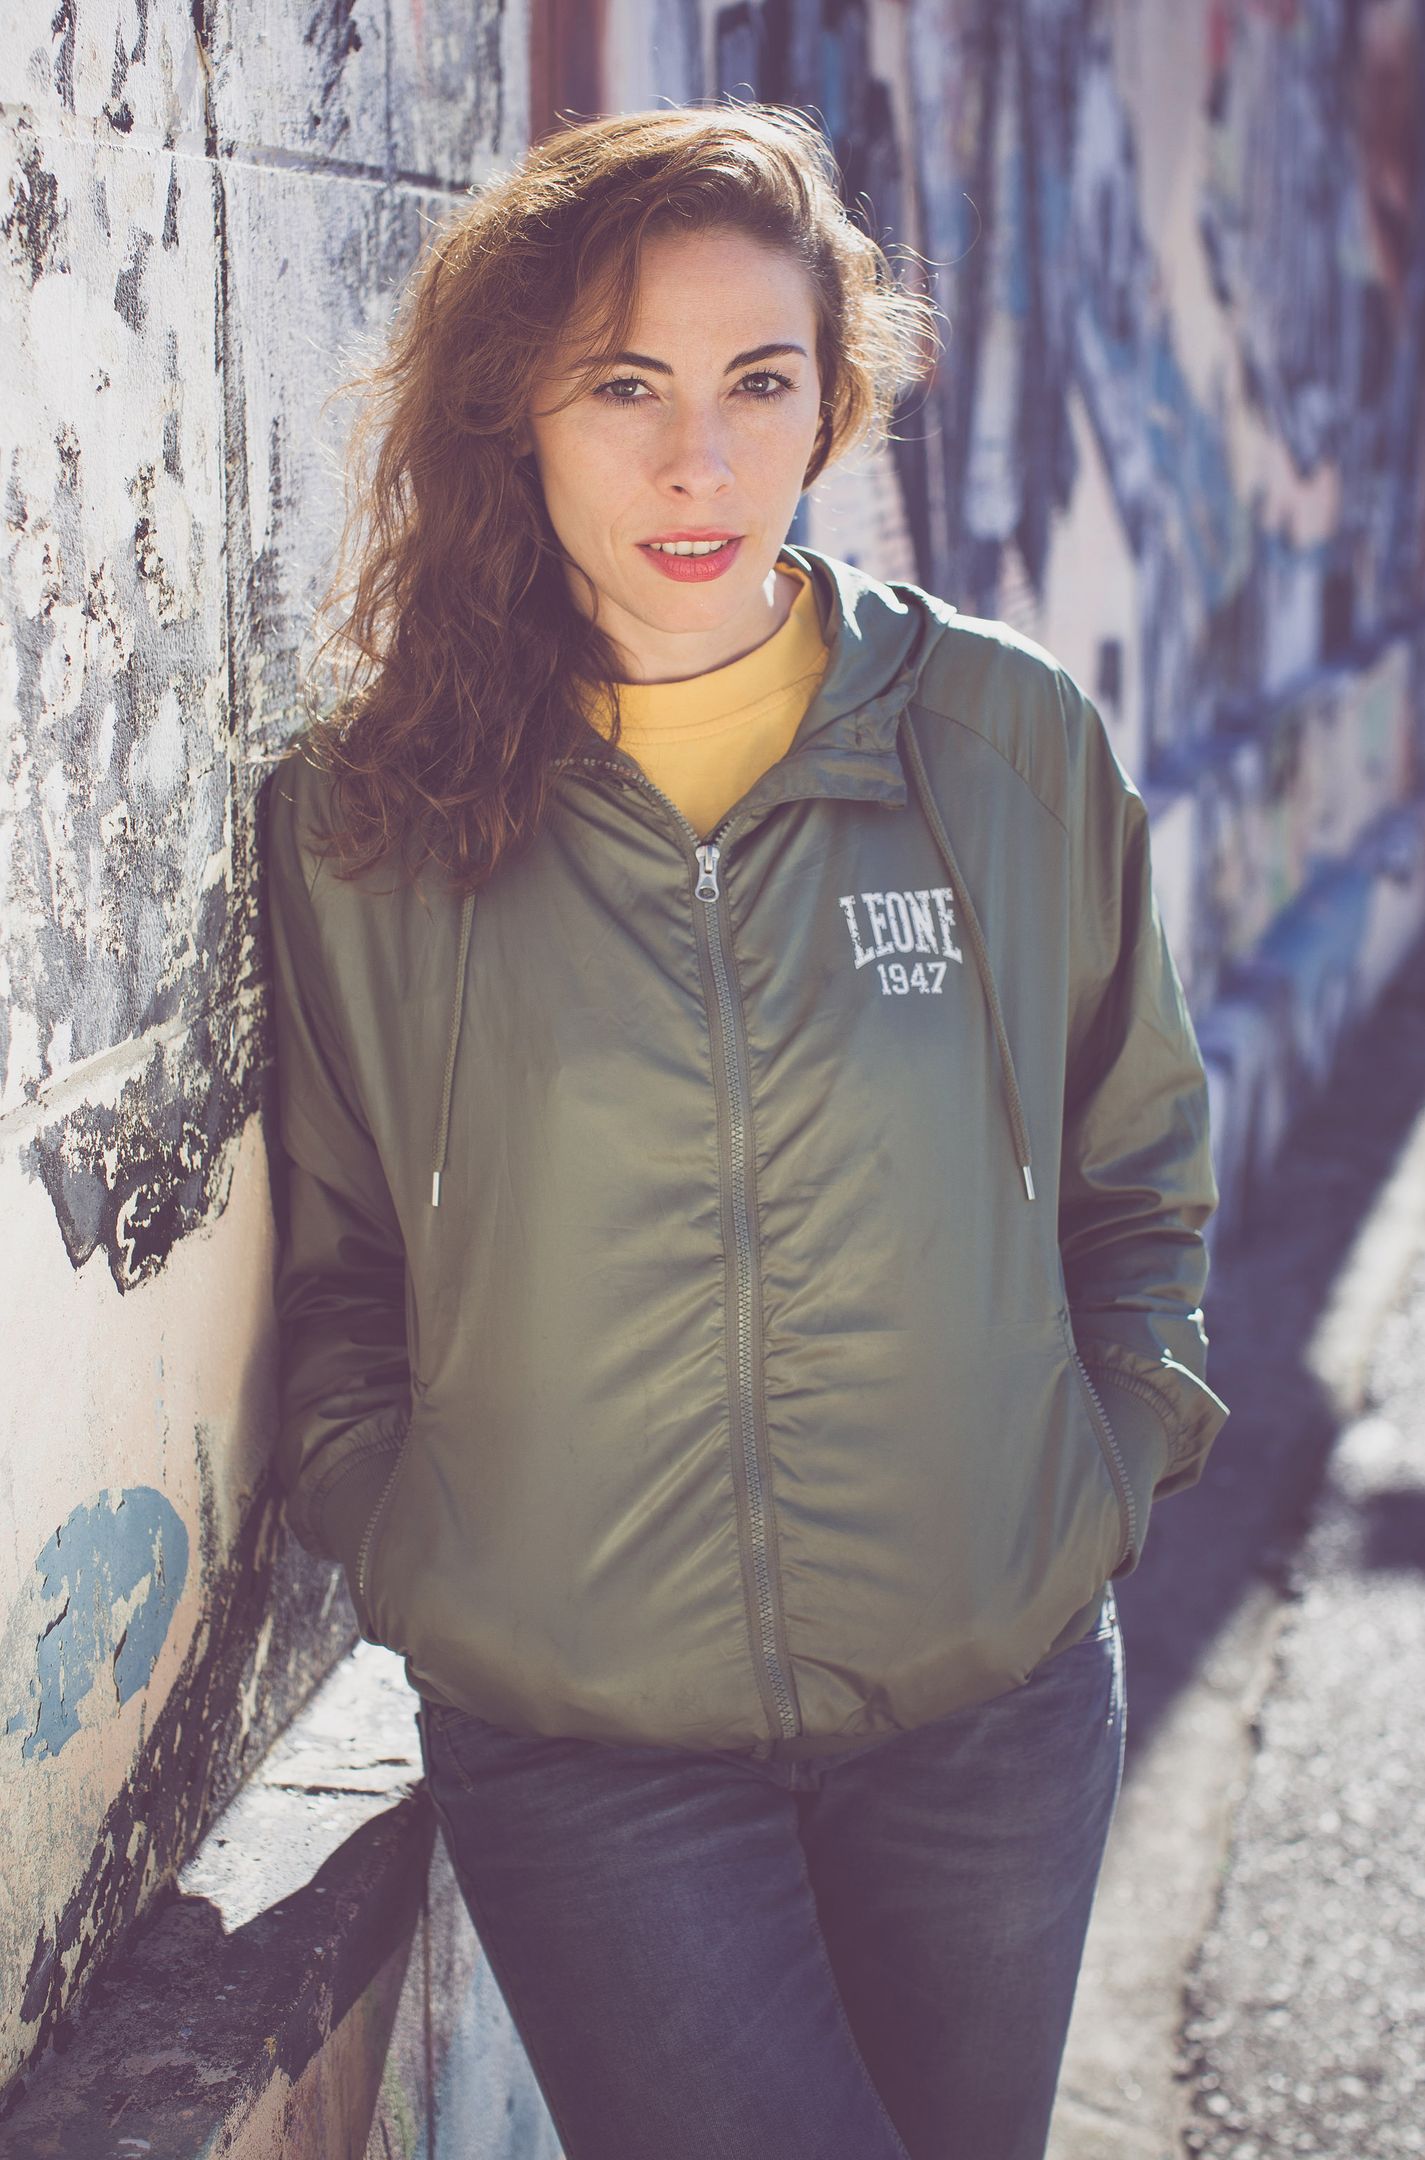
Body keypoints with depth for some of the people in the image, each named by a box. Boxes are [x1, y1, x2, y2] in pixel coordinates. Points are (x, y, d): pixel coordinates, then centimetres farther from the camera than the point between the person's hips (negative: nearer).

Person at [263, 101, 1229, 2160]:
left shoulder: (1013, 739, -3)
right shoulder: (362, 815, -5)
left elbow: (1141, 1166, 9)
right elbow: (332, 1271, 6)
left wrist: (1108, 1478, 2)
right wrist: (410, 1553, -2)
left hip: (992, 1707, 2)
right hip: (569, 1741, -1)